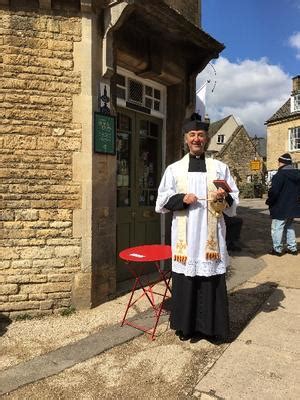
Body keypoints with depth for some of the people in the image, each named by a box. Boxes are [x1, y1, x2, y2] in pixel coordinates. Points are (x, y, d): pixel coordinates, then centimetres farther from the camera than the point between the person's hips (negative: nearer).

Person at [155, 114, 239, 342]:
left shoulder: (220, 167, 8)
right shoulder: (174, 169, 8)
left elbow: (234, 201, 7)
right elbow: (161, 202, 6)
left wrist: (224, 198, -15)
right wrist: (181, 199, -11)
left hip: (211, 235, 0)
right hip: (185, 235, 0)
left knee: (211, 279, 3)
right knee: (185, 278, 3)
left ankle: (211, 326, 20)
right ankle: (186, 327, 20)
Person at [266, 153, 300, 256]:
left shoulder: (280, 174, -18)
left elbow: (273, 191, -21)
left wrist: (269, 202, -6)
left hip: (281, 208, -8)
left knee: (277, 228, 1)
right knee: (289, 226, 20)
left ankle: (277, 249, 7)